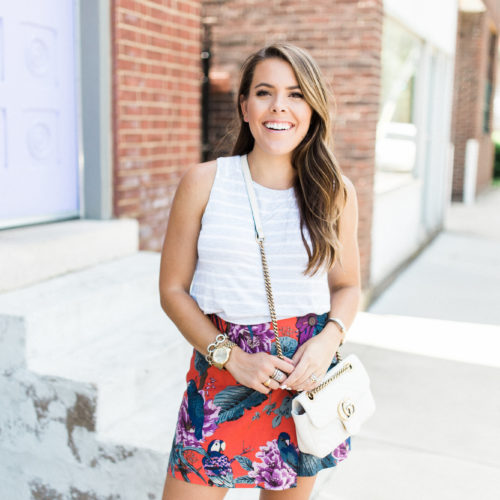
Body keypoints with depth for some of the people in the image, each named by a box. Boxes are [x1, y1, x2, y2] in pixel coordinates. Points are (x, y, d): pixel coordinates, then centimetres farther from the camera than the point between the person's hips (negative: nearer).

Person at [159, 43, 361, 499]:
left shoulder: (337, 192, 0)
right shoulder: (204, 182, -4)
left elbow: (347, 286, 10)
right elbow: (173, 290, -1)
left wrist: (329, 339, -11)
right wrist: (234, 357, -13)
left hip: (306, 373, 2)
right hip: (222, 373, -1)